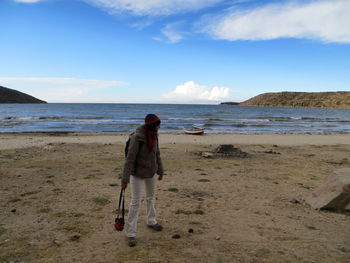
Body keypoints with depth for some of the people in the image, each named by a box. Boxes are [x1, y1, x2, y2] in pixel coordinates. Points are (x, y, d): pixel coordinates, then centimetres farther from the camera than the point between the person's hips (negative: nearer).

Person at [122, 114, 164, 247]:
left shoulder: (154, 136, -4)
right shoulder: (137, 138, -25)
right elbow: (130, 159, -25)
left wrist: (160, 171, 15)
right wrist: (125, 179, -26)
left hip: (151, 172, 7)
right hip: (138, 174, -7)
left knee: (151, 197, 22)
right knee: (135, 202, -3)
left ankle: (151, 221, 43)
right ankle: (131, 234, 8)